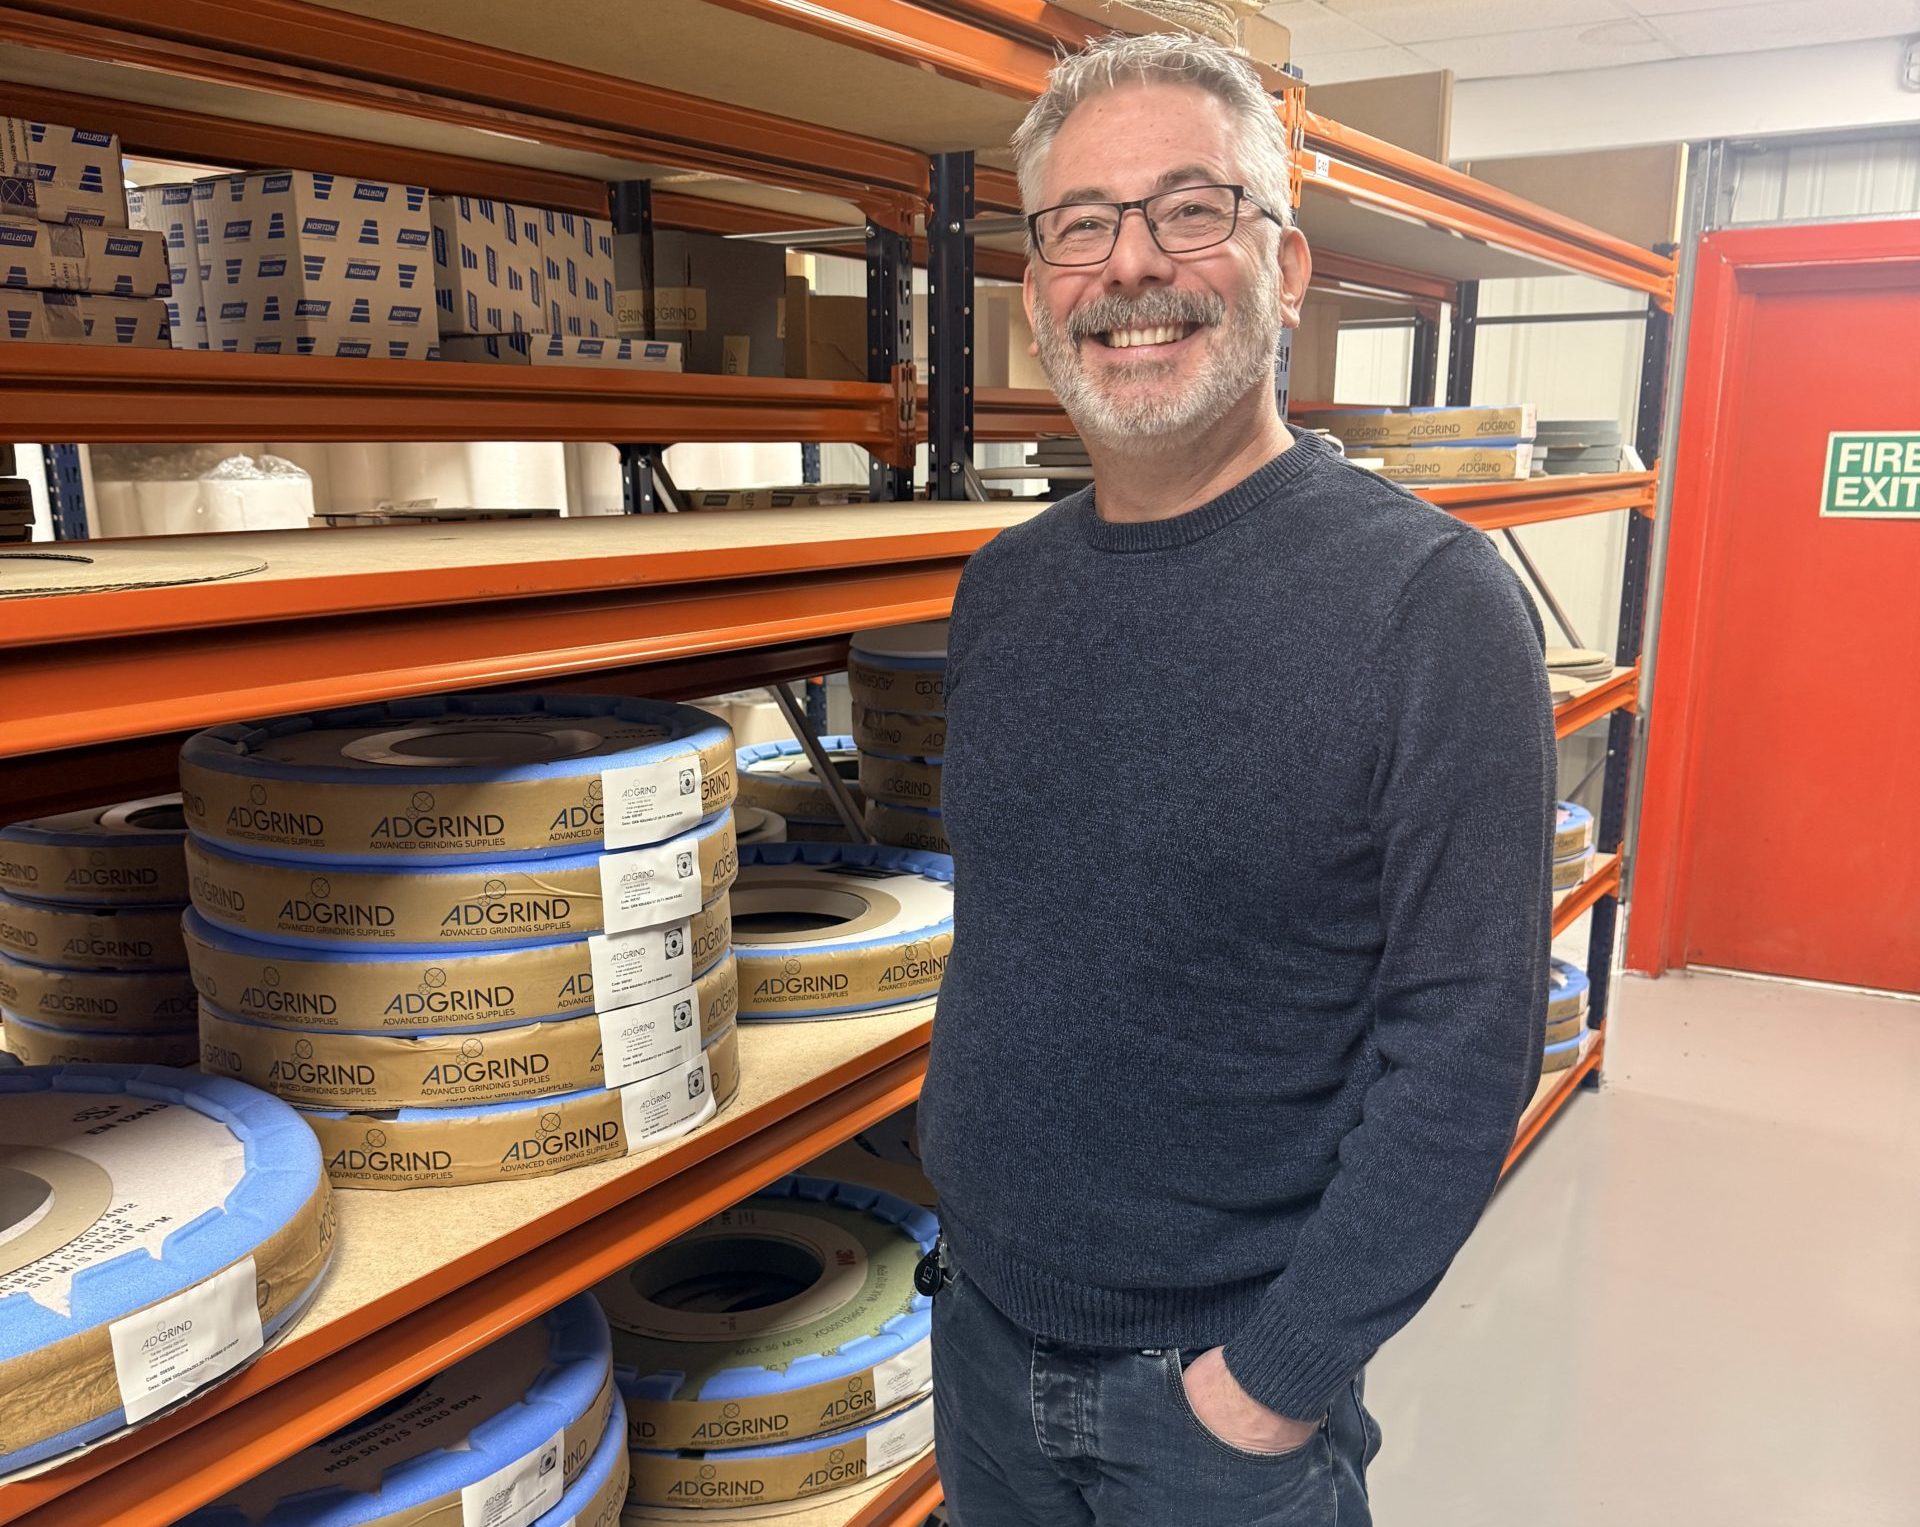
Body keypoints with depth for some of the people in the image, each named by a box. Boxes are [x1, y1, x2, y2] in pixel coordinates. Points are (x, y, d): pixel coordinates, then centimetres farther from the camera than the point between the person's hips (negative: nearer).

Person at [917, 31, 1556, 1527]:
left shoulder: (1432, 600, -18)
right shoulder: (1003, 587, 0)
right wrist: (959, 1170, 8)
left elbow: (1463, 1049, -18)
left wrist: (1281, 1377, -15)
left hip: (1223, 1392, -5)